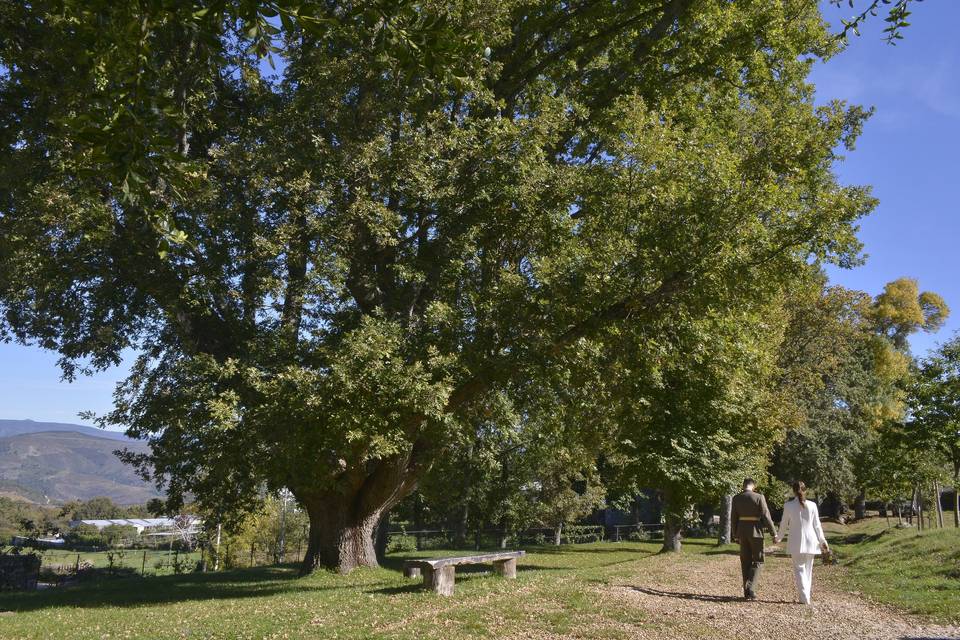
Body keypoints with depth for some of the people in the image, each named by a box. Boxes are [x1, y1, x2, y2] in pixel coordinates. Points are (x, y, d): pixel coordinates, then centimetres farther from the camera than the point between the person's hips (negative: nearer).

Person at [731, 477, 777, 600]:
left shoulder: (736, 498, 0)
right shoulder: (759, 497, -10)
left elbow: (733, 518, 4)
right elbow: (766, 516, -12)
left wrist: (735, 535, 13)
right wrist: (774, 533, -4)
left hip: (742, 531, 4)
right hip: (755, 531, -4)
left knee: (745, 562, 13)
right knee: (757, 561, 7)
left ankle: (747, 592, 16)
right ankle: (750, 588, -10)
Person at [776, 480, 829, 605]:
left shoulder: (788, 506, -7)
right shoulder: (812, 505, -2)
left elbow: (784, 525, 2)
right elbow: (817, 525, 3)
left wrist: (778, 538, 18)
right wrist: (822, 541, 13)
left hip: (796, 542, -2)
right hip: (811, 541, 2)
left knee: (799, 569, 2)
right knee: (808, 569, 14)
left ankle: (804, 598, -8)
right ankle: (806, 596, 18)